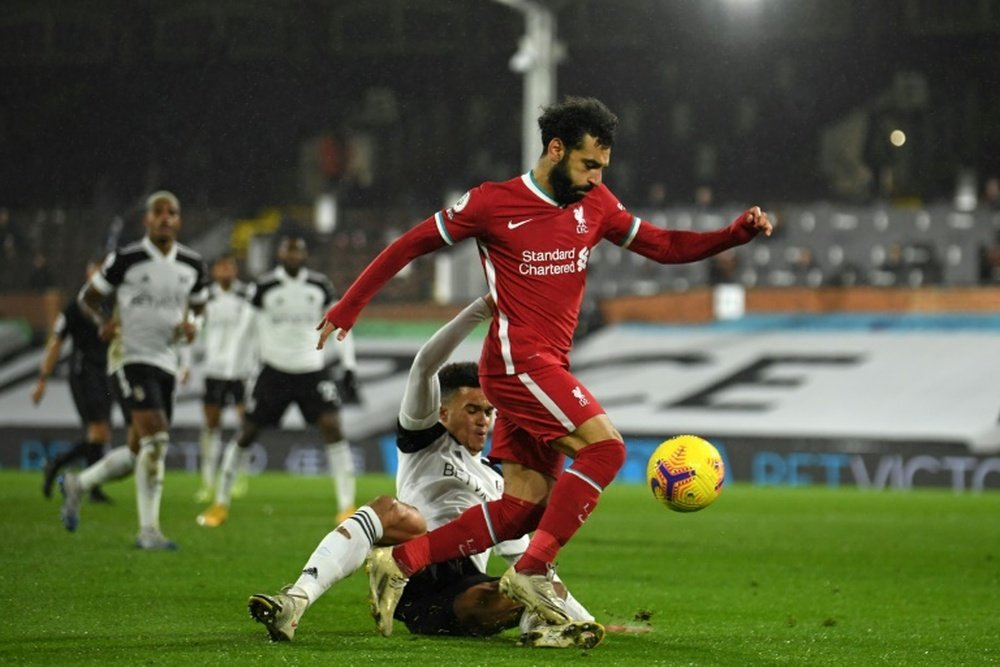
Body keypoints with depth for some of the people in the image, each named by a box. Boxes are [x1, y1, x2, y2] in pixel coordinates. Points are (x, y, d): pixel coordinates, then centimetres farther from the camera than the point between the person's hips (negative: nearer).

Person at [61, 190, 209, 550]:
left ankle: (77, 484, 34)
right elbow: (87, 297, 4)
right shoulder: (125, 260, -7)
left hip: (166, 361, 7)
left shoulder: (193, 266, 7)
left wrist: (192, 325, -1)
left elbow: (198, 308, 22)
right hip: (133, 356, -7)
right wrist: (102, 322, -15)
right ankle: (148, 530, -16)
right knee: (155, 440, -21)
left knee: (140, 451, 11)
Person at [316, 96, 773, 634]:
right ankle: (531, 573, -18)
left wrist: (738, 231, -1)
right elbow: (409, 246, 2)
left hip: (546, 367, 8)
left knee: (524, 508, 3)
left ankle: (399, 562, 10)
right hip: (517, 360, -8)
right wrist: (346, 308, 3)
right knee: (604, 446, -21)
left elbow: (665, 247, 14)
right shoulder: (492, 204, -7)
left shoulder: (594, 205, 11)